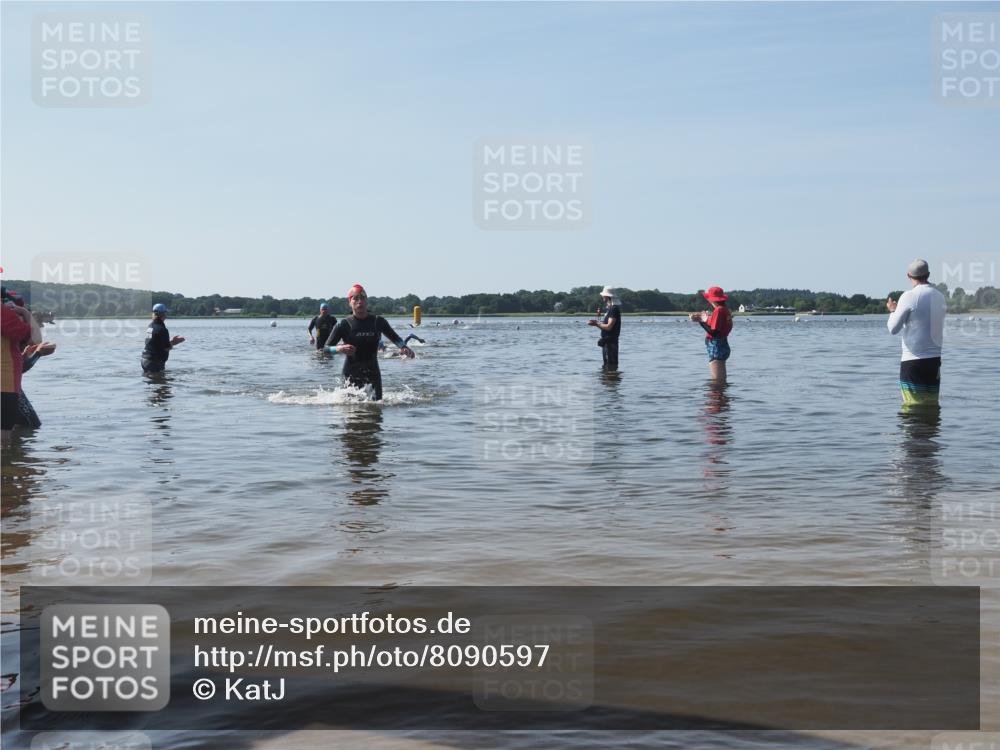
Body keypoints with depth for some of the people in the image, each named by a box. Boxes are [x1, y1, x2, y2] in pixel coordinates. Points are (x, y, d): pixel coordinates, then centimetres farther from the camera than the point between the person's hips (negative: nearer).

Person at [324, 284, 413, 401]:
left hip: (373, 373, 2)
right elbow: (326, 348, -4)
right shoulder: (344, 325, -5)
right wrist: (339, 349, -25)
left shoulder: (378, 322, 1)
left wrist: (403, 347, -6)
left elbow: (394, 337, 15)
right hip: (352, 374, -2)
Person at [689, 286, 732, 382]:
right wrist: (707, 319, 18)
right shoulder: (725, 310, 11)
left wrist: (701, 321, -15)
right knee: (722, 381, 15)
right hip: (722, 346, 10)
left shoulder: (718, 310, -16)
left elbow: (714, 332, -21)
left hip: (716, 348, -10)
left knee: (717, 382, -8)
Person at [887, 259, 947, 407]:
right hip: (935, 360, 5)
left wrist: (892, 311, 11)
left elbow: (893, 329, -9)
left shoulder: (909, 296, -11)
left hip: (912, 361, -5)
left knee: (913, 406, -1)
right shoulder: (940, 297, 6)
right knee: (932, 405, 10)